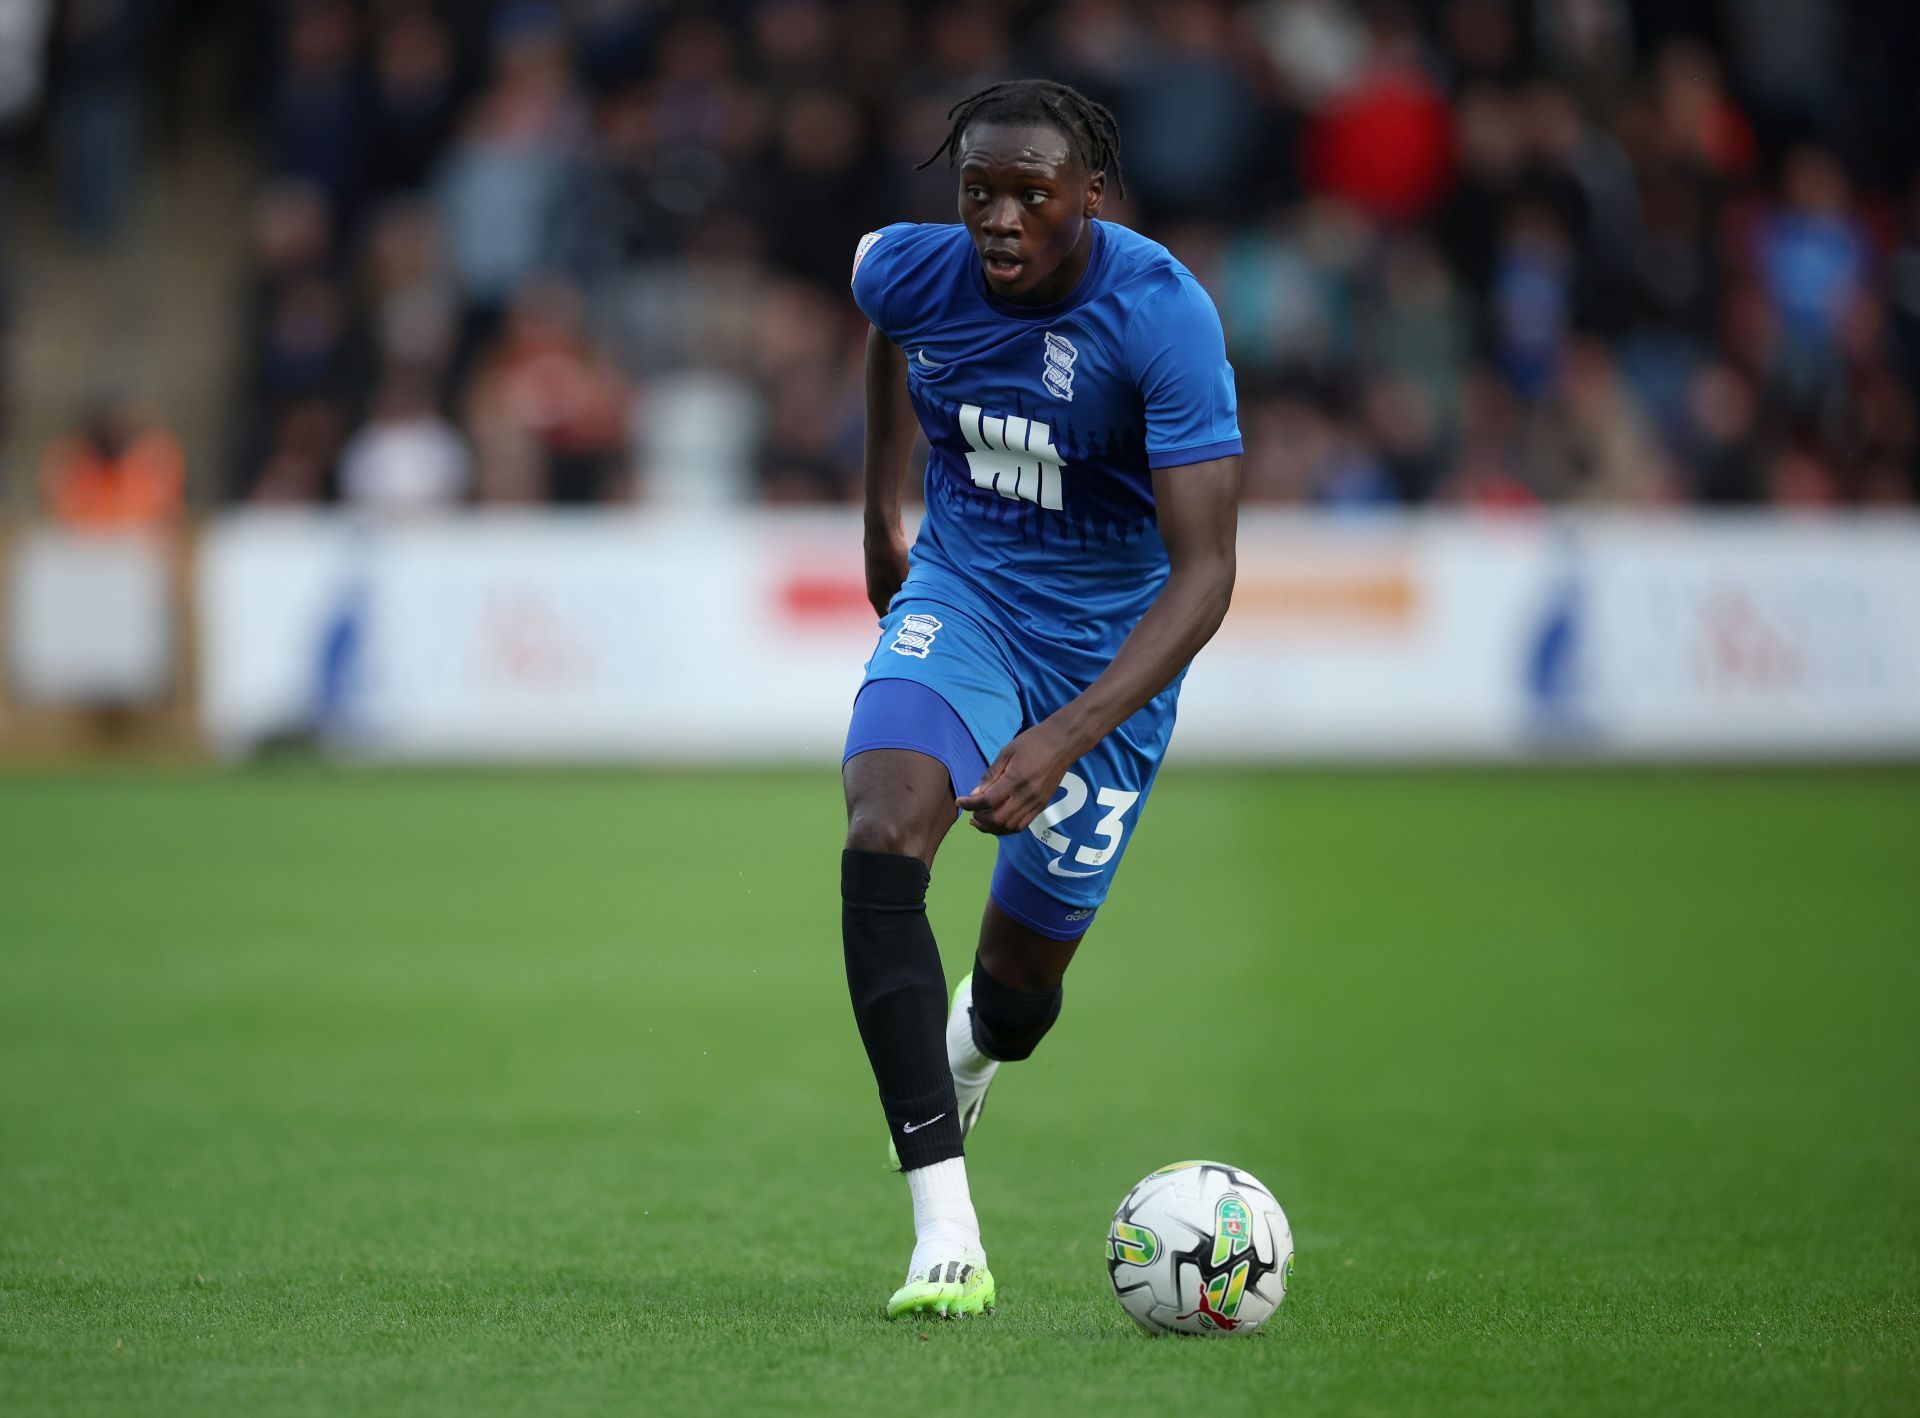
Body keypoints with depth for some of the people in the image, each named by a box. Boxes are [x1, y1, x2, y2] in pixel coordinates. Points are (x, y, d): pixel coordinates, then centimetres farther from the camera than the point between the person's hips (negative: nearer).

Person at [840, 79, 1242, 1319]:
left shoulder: (1162, 314, -28)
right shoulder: (912, 271, -15)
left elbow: (1205, 574, -32)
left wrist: (1064, 738, -43)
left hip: (1113, 644, -2)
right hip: (962, 597, 2)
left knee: (1022, 975, 10)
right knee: (881, 846, -28)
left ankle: (969, 1057, 54)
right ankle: (947, 1238, -32)